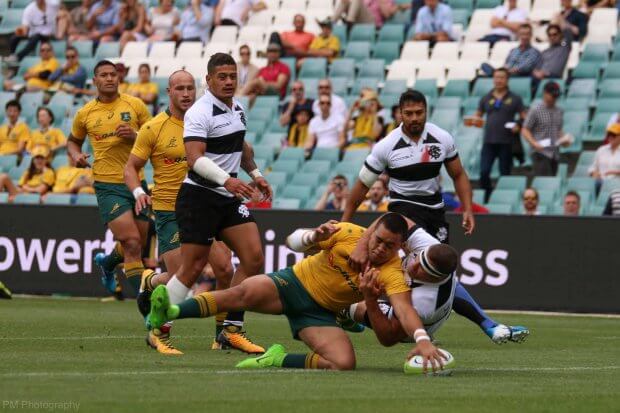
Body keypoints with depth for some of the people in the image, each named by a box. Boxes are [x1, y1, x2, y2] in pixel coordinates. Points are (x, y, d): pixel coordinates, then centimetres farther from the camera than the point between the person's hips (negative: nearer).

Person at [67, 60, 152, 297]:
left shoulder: (135, 105, 4)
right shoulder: (85, 113, 6)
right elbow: (73, 141, 23)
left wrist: (135, 136, -12)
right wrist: (76, 155, 1)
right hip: (108, 186, -3)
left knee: (140, 245, 12)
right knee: (132, 244, -16)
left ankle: (107, 262, 46)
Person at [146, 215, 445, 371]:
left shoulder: (392, 273, -18)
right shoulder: (349, 233, -13)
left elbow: (404, 309, -35)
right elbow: (292, 241, -6)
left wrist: (422, 340, -56)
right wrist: (314, 238, -30)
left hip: (319, 313, 1)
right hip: (294, 283, -1)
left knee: (344, 363, -26)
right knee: (246, 292, -31)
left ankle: (279, 360, -7)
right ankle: (169, 313, -35)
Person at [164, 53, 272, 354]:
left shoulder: (237, 108, 11)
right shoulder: (200, 112, -15)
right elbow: (195, 158, -27)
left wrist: (254, 173, 28)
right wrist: (226, 179, -38)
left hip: (229, 198, 8)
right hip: (199, 196, -8)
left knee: (253, 258, -3)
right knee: (192, 268, -8)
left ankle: (231, 330, 3)